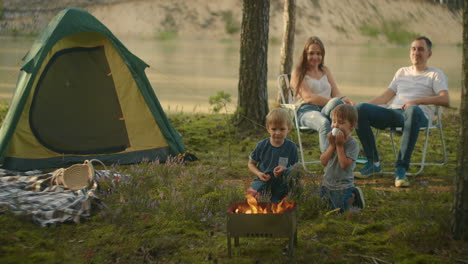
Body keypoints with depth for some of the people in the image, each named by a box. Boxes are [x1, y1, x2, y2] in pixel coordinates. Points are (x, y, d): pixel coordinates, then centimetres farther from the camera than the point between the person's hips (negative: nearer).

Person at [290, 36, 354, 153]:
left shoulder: (325, 71, 29)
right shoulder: (298, 73, 11)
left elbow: (336, 93, 17)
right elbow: (308, 97, -5)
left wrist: (343, 100, -11)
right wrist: (335, 102, -18)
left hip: (326, 109, 4)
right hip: (307, 110, -4)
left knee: (336, 102, -36)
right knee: (324, 123, -41)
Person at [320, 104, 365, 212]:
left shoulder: (353, 143, -18)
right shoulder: (332, 139, 0)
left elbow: (344, 165, -27)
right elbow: (323, 161, -8)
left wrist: (340, 145, -23)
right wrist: (332, 145, -17)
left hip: (343, 186, -6)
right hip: (327, 183, 6)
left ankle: (354, 196, 23)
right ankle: (352, 194, 30)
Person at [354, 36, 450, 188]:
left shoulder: (435, 75, 16)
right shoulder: (402, 72, 32)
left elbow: (445, 100, -2)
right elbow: (386, 96, 27)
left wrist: (417, 101, -16)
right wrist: (366, 105, 9)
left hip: (419, 114, -4)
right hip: (393, 112, 5)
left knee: (413, 111, -44)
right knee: (360, 109, -23)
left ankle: (401, 169, -41)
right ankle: (373, 163, -19)